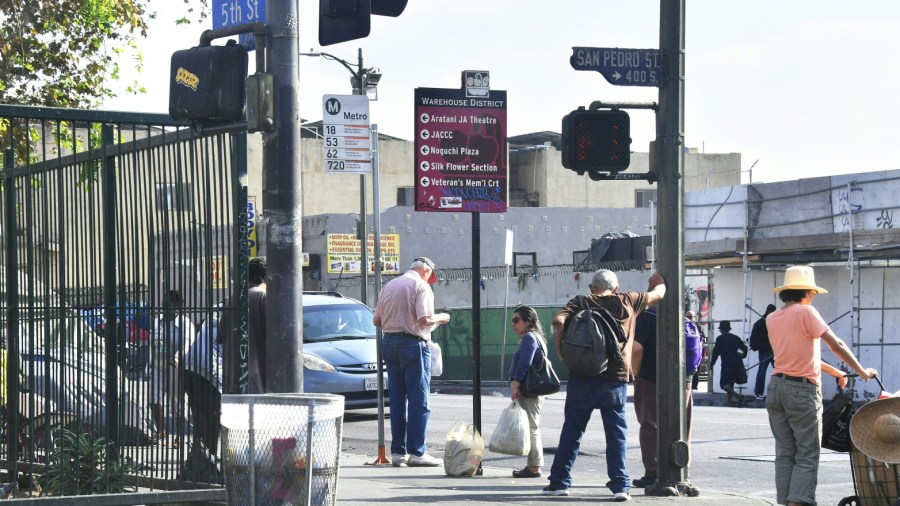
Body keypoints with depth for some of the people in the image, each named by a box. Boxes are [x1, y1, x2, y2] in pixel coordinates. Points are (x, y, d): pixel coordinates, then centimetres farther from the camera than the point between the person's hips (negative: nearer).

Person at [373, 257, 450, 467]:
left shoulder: (389, 286, 14)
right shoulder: (421, 286, -7)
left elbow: (377, 320, 13)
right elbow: (424, 319, -18)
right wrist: (440, 318, 0)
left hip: (389, 342, 7)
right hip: (413, 344, -7)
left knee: (397, 399, 10)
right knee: (418, 400, -2)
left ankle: (398, 451, 11)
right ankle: (416, 452, -5)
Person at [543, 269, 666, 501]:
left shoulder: (580, 303, 4)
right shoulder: (627, 302, 7)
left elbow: (559, 321, -14)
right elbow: (658, 294, 22)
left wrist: (560, 350, -2)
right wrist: (658, 281, 44)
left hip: (582, 377, 0)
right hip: (616, 378, 0)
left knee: (571, 431, 8)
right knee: (616, 434, 5)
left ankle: (559, 482, 11)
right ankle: (620, 485, -1)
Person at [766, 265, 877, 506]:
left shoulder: (772, 319, 12)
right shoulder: (805, 312, -9)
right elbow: (836, 344, -11)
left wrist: (835, 371, 23)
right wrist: (862, 372, -3)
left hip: (777, 387, 6)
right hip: (803, 390, -6)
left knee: (784, 454, 9)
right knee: (807, 457, -4)